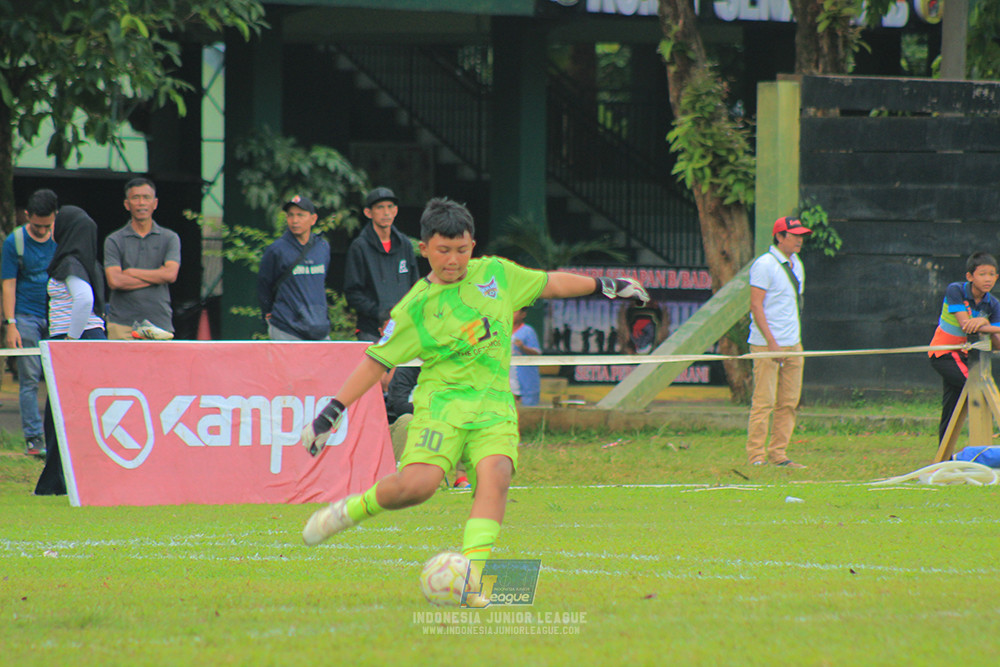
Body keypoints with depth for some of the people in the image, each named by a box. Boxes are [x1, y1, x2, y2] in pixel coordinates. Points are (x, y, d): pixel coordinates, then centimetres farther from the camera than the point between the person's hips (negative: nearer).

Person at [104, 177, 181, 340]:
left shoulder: (169, 238, 10)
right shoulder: (114, 240, 7)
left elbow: (171, 274, -5)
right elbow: (114, 281, -7)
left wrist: (131, 272, -2)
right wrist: (156, 277, -4)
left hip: (160, 321, 1)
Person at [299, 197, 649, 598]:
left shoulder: (496, 274, 12)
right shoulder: (416, 307, 2)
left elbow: (548, 284, 26)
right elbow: (377, 360, 6)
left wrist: (604, 286, 31)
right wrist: (334, 411, 2)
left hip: (494, 405, 3)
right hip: (442, 401, -3)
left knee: (495, 474, -26)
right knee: (417, 482, -25)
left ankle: (472, 569, -33)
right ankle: (353, 509, 3)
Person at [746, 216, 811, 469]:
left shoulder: (796, 265, 16)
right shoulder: (764, 265, -10)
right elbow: (756, 305, -14)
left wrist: (798, 341, 16)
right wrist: (771, 342, -19)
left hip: (792, 344, 8)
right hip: (767, 343, -8)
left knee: (789, 401, 7)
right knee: (764, 401, -9)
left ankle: (778, 453, 11)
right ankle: (756, 455, -7)